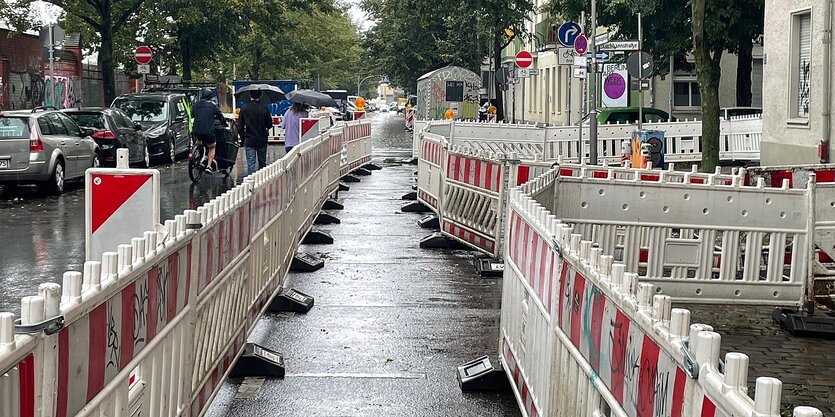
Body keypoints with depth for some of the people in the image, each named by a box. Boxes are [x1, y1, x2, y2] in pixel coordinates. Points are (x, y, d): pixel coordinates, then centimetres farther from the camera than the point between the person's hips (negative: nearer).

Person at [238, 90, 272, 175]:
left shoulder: (244, 109, -4)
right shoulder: (264, 109, -7)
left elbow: (240, 127, -2)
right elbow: (269, 125, 1)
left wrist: (243, 138, 11)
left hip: (249, 141, 0)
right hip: (262, 141, 0)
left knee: (250, 164, 0)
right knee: (262, 163, 13)